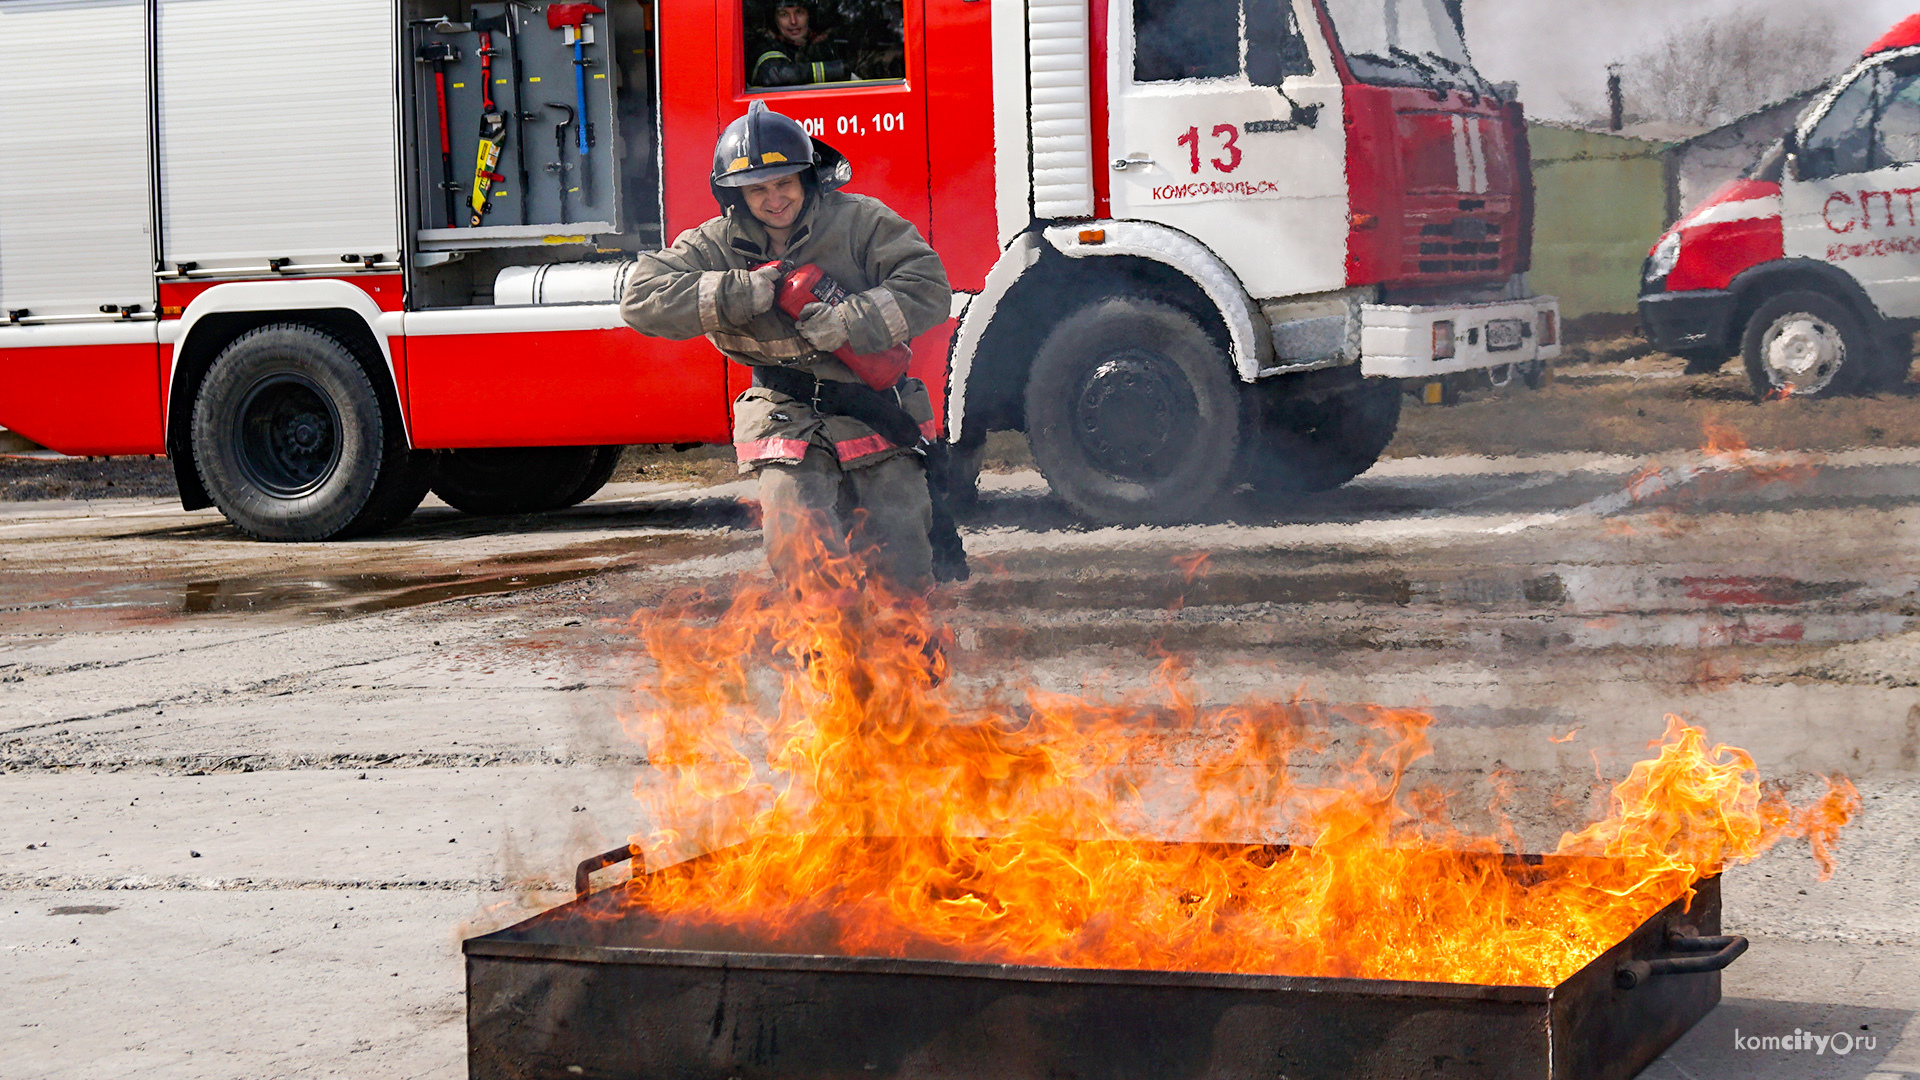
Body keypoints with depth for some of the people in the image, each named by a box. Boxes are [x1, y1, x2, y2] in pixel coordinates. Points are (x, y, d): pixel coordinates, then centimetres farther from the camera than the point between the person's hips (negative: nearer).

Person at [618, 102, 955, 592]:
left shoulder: (862, 222, -5)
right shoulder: (719, 246, -2)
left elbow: (928, 289, -12)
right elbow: (642, 298, -11)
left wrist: (845, 322, -24)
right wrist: (742, 293, -19)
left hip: (875, 414, -1)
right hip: (788, 418, 1)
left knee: (904, 575, -2)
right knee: (798, 555, -15)